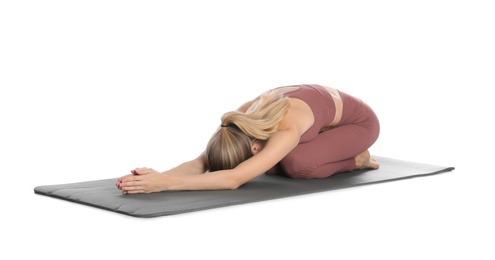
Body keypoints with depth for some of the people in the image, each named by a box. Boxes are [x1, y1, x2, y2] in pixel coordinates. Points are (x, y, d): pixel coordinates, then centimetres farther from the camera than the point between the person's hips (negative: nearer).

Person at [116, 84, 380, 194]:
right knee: (272, 163, -10)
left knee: (295, 163, -29)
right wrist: (158, 176, -48)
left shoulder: (287, 129, -43)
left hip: (358, 120, -7)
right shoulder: (241, 121, -23)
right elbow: (200, 163, -28)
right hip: (325, 117, 7)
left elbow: (234, 180, -51)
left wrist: (164, 184, -57)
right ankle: (340, 150, 13)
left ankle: (356, 158, 0)